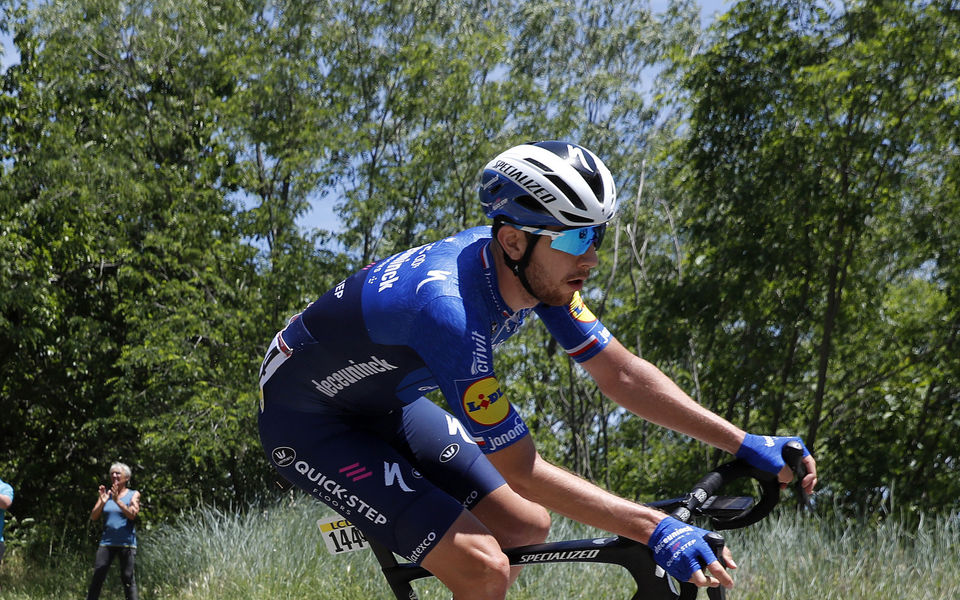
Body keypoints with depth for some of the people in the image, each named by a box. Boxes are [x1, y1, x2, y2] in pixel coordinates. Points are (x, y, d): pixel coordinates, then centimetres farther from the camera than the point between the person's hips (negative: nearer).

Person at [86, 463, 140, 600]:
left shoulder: (133, 495, 6)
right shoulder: (106, 494, 13)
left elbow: (132, 514, -11)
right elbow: (93, 517, 5)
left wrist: (117, 501, -22)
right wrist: (102, 502, -12)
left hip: (126, 543, -2)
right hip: (107, 541, 2)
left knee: (127, 578, -4)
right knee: (97, 577, -4)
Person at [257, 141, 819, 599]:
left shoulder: (540, 268, -12)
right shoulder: (448, 307, -37)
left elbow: (622, 373, -5)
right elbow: (523, 471, -33)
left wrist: (746, 444, -10)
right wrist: (654, 528, -35)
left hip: (387, 400, 9)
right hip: (308, 418, -9)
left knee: (528, 528, 8)